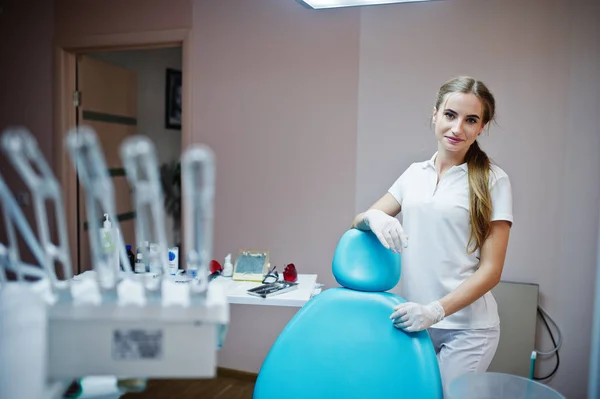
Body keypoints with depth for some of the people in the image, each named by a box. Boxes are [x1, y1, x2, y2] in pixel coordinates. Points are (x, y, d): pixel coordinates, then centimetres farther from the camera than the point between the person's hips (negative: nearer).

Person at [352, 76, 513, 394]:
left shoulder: (492, 180, -6)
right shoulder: (415, 173, 7)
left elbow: (491, 270, -8)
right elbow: (358, 221, 5)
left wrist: (435, 311, -20)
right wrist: (374, 217, -18)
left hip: (466, 327, -4)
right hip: (415, 320, 4)